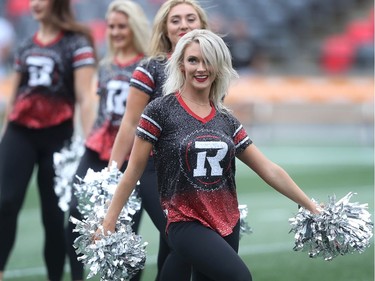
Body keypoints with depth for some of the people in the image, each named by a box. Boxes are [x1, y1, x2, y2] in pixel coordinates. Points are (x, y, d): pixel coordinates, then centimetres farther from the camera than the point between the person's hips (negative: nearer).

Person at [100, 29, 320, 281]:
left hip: (228, 225, 6)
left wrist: (312, 208, 10)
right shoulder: (160, 111, -4)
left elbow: (269, 170, 12)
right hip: (186, 223, -6)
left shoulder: (227, 120, 10)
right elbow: (134, 170, -1)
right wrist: (109, 223, -1)